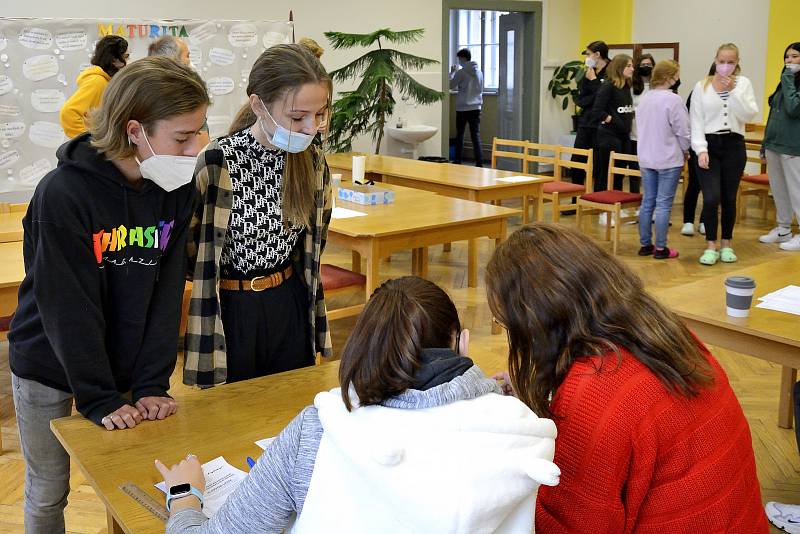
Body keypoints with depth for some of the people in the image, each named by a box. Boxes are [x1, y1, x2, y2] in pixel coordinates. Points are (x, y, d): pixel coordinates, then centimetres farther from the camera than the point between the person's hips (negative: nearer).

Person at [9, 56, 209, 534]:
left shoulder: (177, 187, -12)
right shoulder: (63, 193, -26)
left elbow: (166, 292, -9)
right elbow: (69, 307, -22)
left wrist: (153, 383, -12)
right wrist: (99, 398, -18)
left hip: (125, 366, 3)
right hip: (49, 368, -3)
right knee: (48, 494, 14)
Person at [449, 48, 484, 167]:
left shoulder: (461, 72, -10)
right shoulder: (479, 72, 8)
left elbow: (451, 85, -2)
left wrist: (452, 72, 10)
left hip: (462, 108, -4)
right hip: (476, 108, 4)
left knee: (459, 135, 10)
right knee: (476, 136, 0)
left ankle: (457, 161, 17)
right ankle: (479, 163, -8)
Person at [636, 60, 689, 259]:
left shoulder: (644, 98, 8)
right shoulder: (673, 100, -16)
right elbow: (682, 131, -12)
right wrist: (684, 152, 5)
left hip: (645, 158, 7)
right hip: (669, 160, -7)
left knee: (647, 201, 12)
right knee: (664, 204, -2)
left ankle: (645, 245, 17)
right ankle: (660, 248, 3)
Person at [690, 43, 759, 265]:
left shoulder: (743, 84, 5)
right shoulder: (702, 86, 3)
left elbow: (750, 115, -6)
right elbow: (696, 121, 0)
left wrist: (733, 92, -13)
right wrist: (701, 149, -11)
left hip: (733, 145, 1)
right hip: (709, 145, -1)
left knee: (729, 198, 7)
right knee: (711, 198, -12)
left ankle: (726, 244, 22)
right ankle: (711, 246, 2)